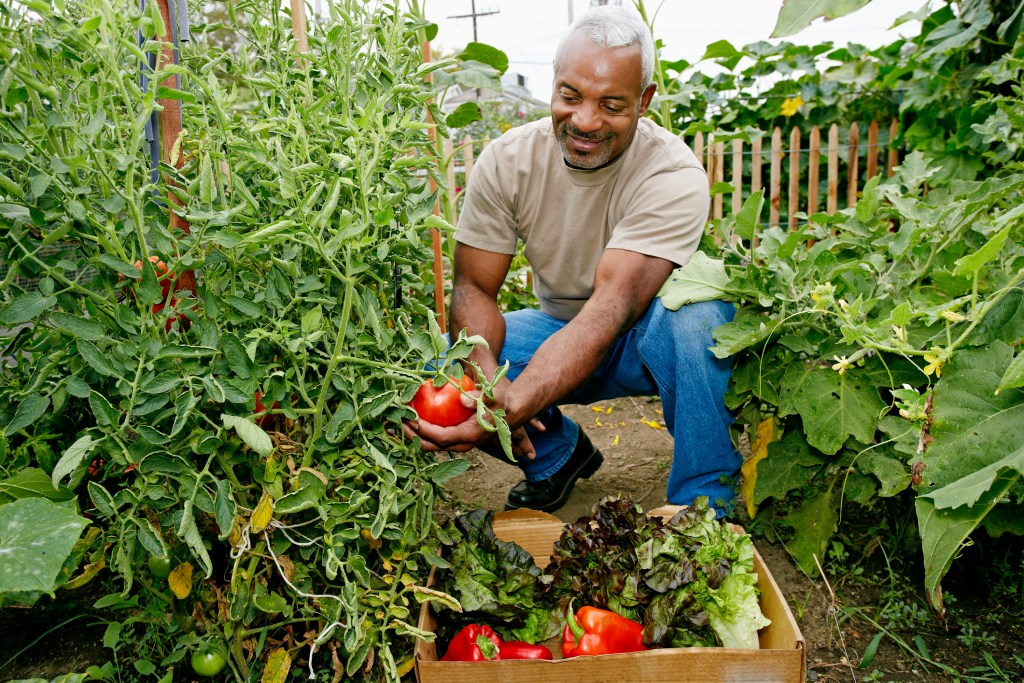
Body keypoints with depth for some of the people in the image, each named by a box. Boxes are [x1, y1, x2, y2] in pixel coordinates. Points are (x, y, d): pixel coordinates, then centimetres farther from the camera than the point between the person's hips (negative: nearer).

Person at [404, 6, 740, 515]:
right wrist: (489, 380, -34)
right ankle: (560, 453, 8)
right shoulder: (507, 161, -12)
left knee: (696, 315, -37)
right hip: (558, 331, 4)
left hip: (649, 338, -3)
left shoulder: (674, 176, -25)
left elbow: (613, 308, -36)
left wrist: (511, 408, -50)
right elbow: (473, 287, -12)